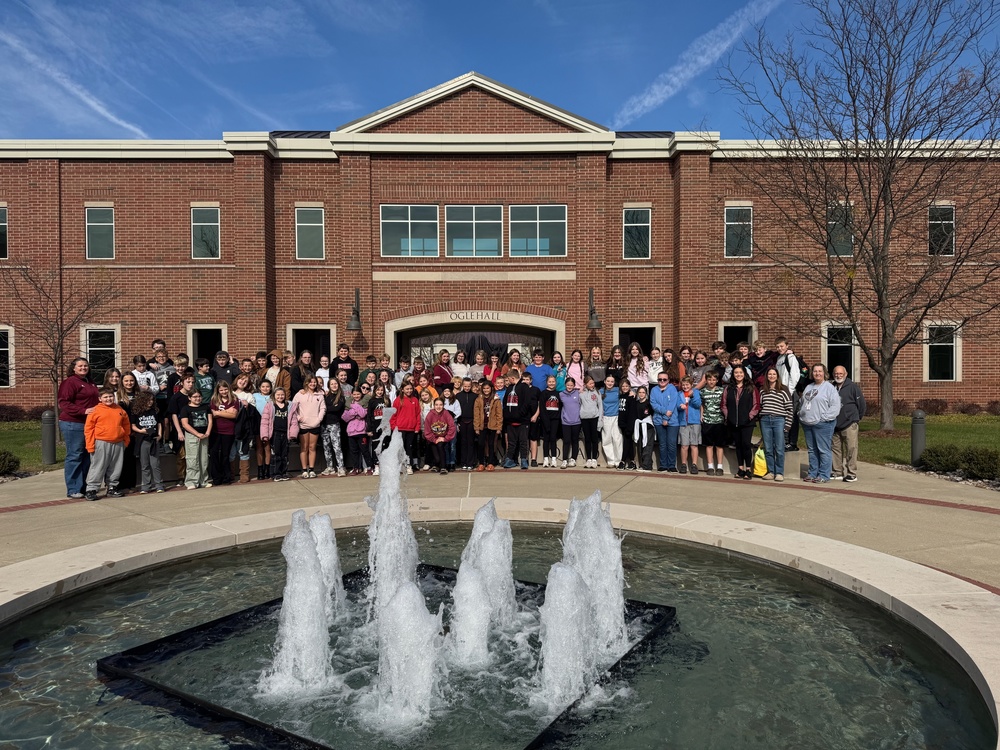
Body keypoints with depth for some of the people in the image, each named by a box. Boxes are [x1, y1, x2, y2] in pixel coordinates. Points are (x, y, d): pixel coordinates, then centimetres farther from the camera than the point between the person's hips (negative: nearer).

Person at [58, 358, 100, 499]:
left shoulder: (90, 383, 18)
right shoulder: (70, 382, -7)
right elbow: (64, 403, -15)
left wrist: (101, 400, 13)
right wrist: (84, 411, -24)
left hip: (89, 423, 8)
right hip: (73, 424, -8)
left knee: (86, 456, 11)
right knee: (74, 456, -5)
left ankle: (81, 486, 21)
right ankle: (73, 490, 1)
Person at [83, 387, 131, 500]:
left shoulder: (120, 410, 8)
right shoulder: (95, 411, -4)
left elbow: (126, 425, 17)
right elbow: (88, 428, -5)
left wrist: (126, 440, 13)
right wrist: (90, 445, -9)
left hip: (118, 444, 4)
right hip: (101, 443, -4)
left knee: (115, 468, 11)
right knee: (98, 467, -1)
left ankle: (112, 488, 23)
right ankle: (91, 489, 6)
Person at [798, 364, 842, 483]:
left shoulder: (829, 387, -4)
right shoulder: (808, 387, 18)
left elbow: (835, 406, -12)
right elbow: (802, 403, 27)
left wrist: (825, 417, -17)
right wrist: (800, 414, 12)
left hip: (823, 424, -7)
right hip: (807, 424, 7)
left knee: (824, 450, -5)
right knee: (812, 450, 12)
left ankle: (824, 475, 0)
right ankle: (813, 473, 20)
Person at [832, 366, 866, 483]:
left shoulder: (852, 386, -4)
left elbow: (862, 404, 0)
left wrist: (857, 418, 9)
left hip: (850, 424, -5)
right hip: (835, 425, 5)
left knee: (851, 449, -5)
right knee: (836, 449, 10)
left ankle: (852, 474, -1)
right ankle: (837, 472, 18)